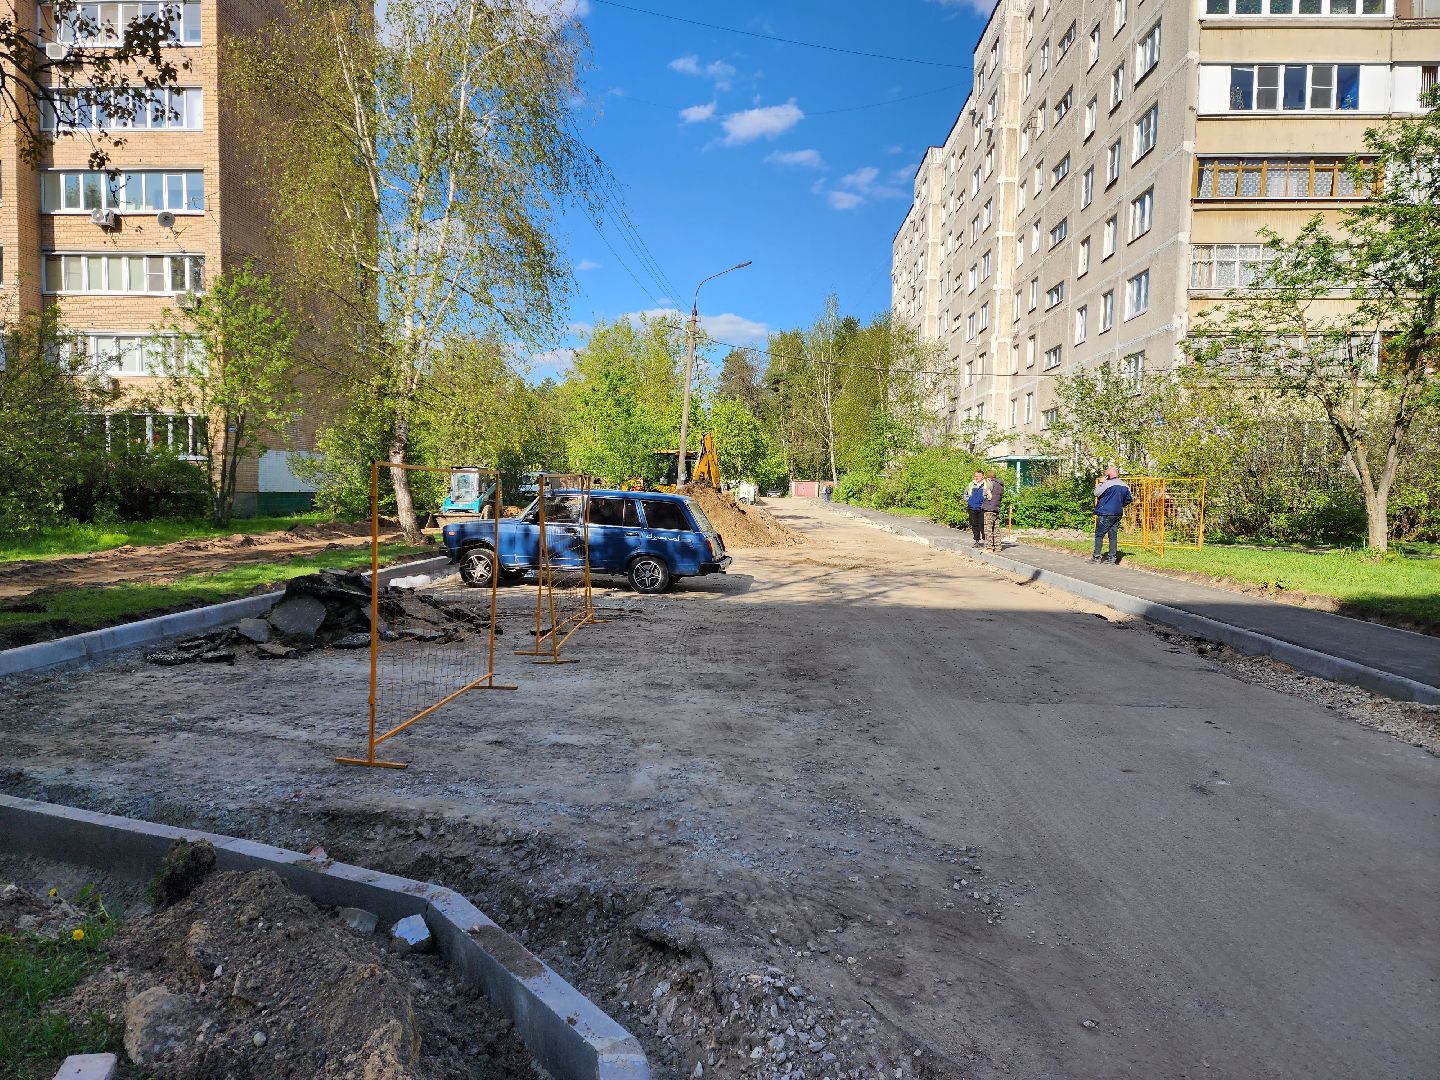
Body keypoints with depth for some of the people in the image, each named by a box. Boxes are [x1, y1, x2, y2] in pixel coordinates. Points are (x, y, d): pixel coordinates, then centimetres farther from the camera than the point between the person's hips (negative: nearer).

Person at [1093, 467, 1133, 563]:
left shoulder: (1108, 484, -15)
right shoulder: (1125, 486, 8)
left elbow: (1096, 493, -7)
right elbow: (1129, 499, 15)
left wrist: (1100, 482, 2)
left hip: (1105, 513, -7)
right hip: (1118, 514, 7)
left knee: (1099, 535, 0)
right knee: (1113, 535, 9)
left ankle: (1096, 557, -2)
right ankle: (1112, 557, 9)